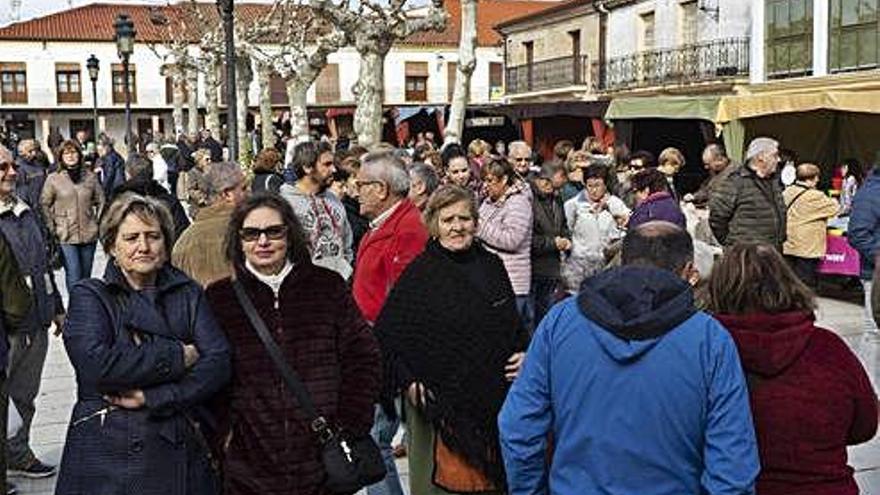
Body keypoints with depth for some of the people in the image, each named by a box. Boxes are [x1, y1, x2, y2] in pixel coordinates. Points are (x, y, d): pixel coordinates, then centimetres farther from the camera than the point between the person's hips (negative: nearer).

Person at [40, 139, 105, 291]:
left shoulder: (90, 176, 5)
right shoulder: (53, 179, -3)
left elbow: (100, 201, 12)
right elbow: (44, 204, 0)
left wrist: (98, 221, 3)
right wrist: (51, 228, -4)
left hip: (89, 233, 3)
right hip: (66, 236, -3)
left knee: (86, 274, 12)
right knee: (73, 276, -10)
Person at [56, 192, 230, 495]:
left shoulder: (188, 294, 7)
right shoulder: (89, 296, 1)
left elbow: (218, 363, -5)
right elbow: (95, 365, -17)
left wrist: (151, 398, -15)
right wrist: (178, 357, -13)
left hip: (182, 452, 2)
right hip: (109, 456, -2)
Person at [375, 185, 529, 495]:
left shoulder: (491, 266, 8)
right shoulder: (419, 273, -7)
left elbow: (514, 324, 20)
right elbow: (386, 333, -7)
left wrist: (523, 353, 3)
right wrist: (408, 381, -15)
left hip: (494, 397, 4)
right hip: (440, 402, -4)